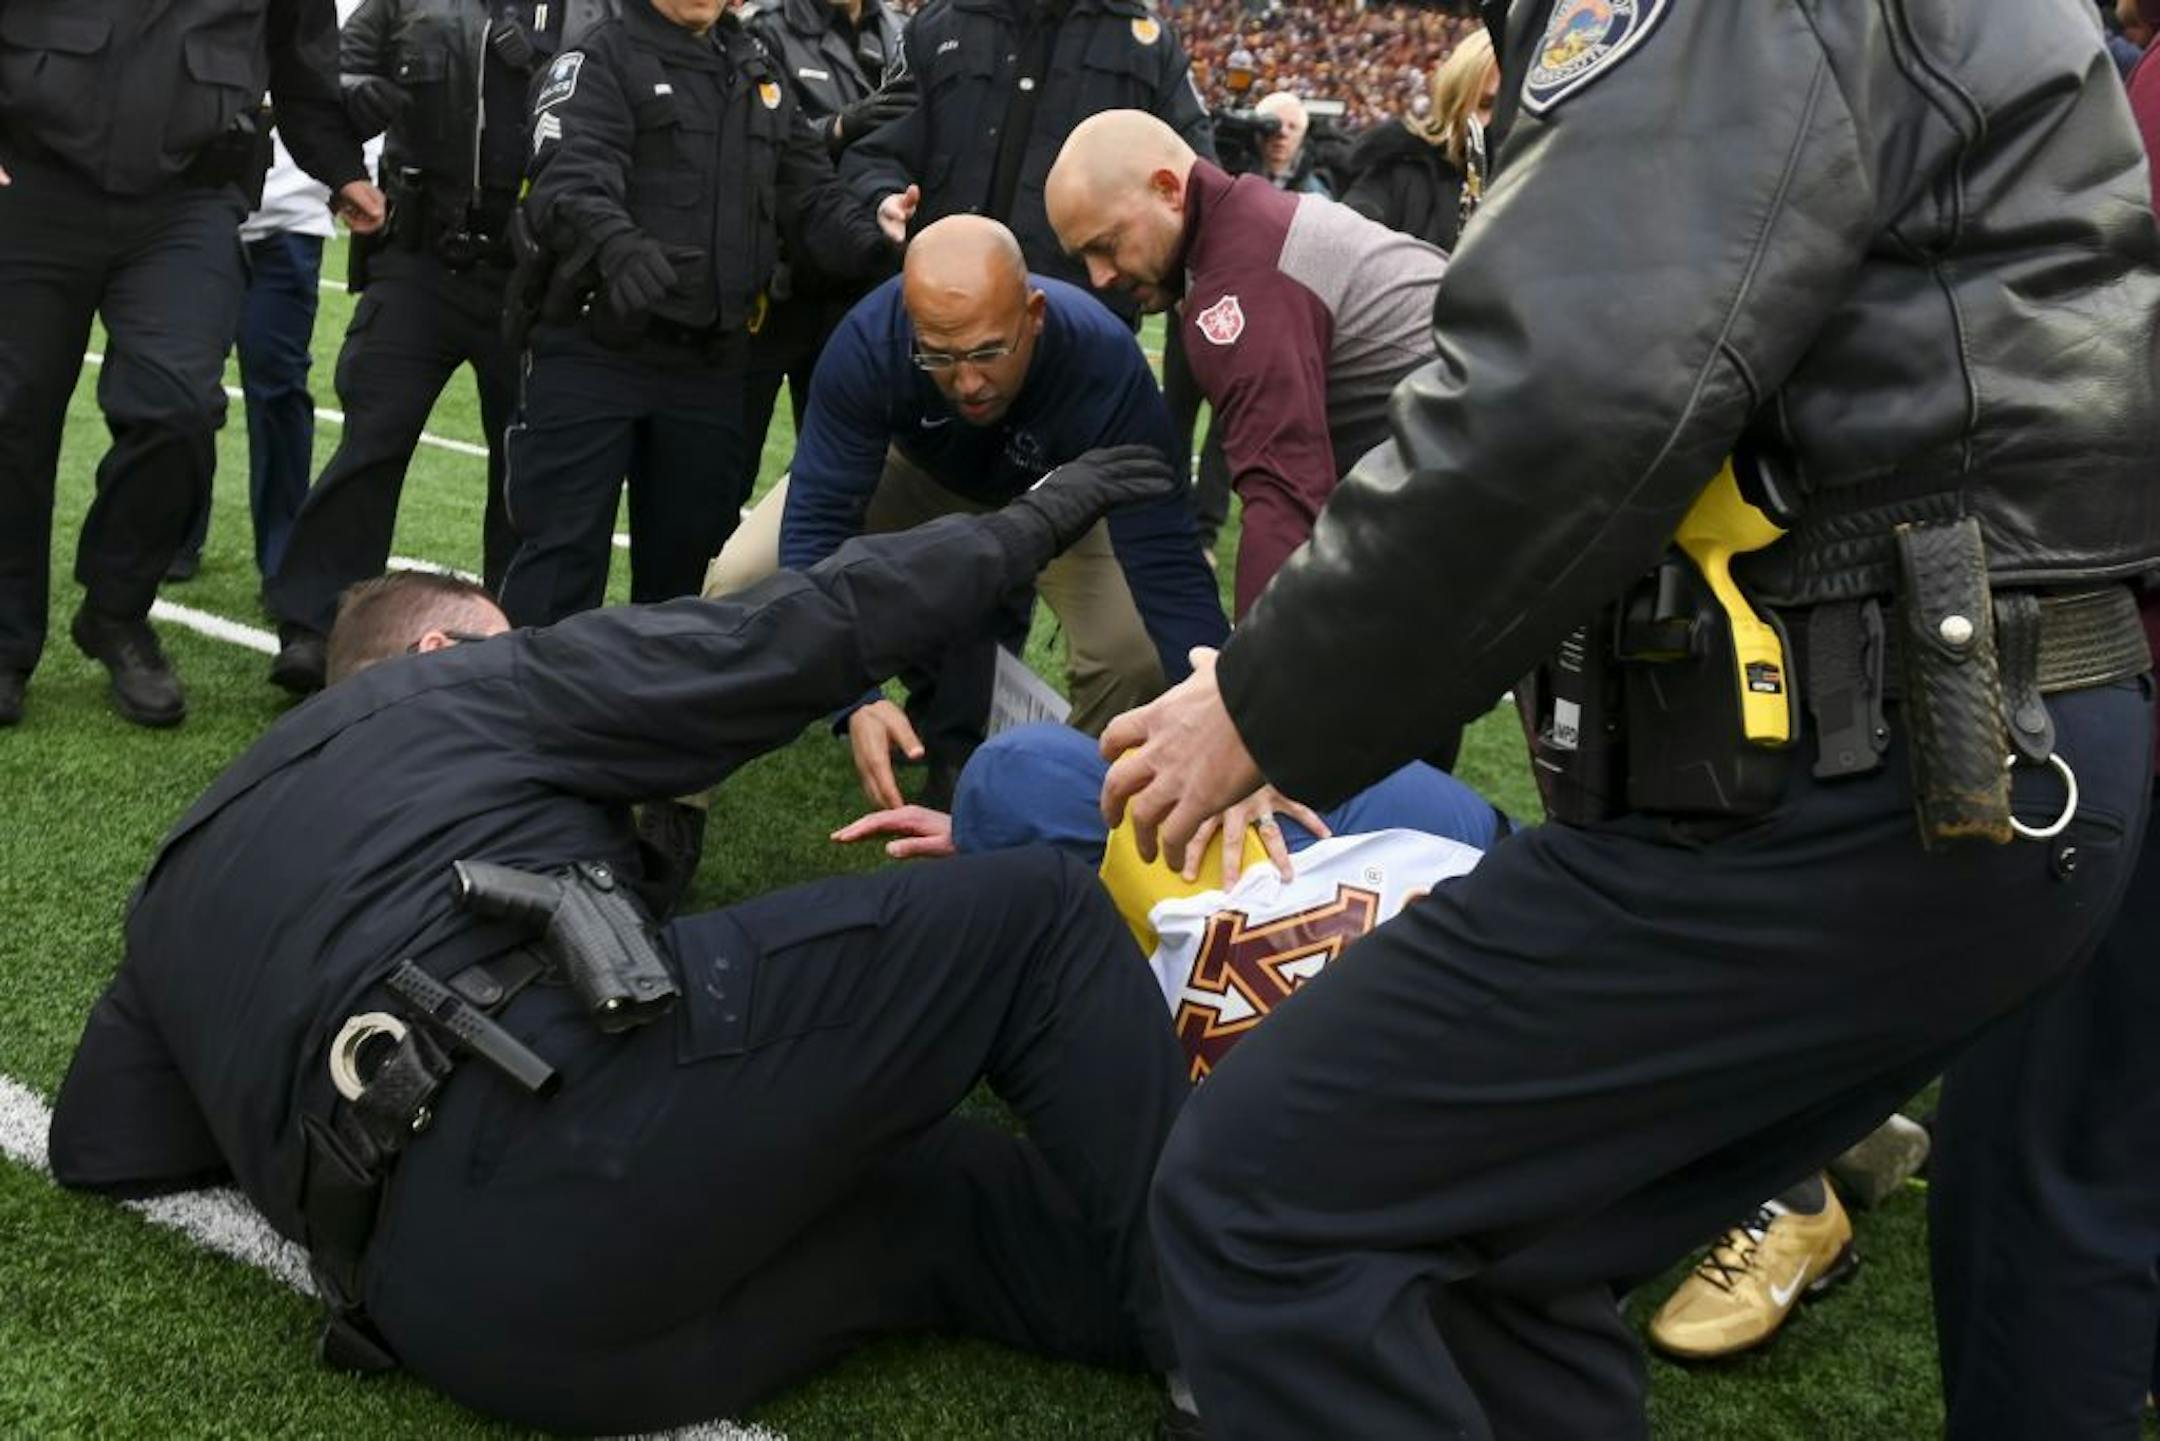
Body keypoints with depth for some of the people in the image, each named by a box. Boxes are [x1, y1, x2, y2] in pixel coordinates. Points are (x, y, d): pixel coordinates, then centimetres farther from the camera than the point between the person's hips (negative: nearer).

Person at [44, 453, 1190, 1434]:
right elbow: (801, 635, 16)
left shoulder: (184, 878, 35)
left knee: (955, 1201, 17)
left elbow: (99, 1145, 33)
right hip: (577, 1091, -6)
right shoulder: (473, 687, 19)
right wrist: (1032, 522, 27)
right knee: (1034, 914, 6)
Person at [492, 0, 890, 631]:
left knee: (683, 556, 14)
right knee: (564, 550, -3)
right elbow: (570, 180, -20)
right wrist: (617, 243, -42)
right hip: (596, 352, -5)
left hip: (710, 364, 6)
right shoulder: (600, 60, -3)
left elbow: (809, 192, 12)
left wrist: (873, 245, -8)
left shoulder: (757, 70, 16)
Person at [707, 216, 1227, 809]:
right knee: (740, 579, -19)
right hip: (914, 468, 1)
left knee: (1136, 658, -26)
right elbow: (818, 518, -37)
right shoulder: (869, 339, -37)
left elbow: (1167, 566, -41)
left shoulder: (1105, 364, -40)